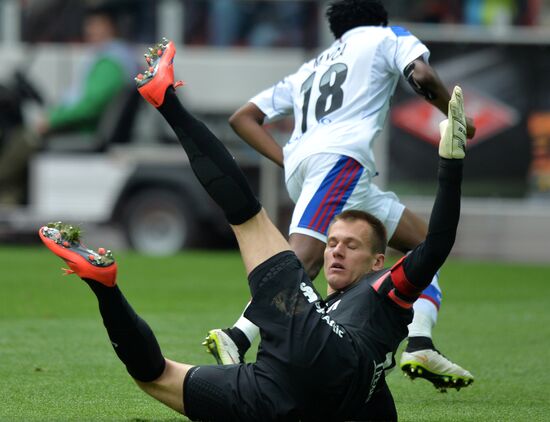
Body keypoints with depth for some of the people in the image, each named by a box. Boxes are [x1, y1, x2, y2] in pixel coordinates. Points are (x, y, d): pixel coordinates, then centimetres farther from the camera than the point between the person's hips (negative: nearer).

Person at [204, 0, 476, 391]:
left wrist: (286, 160, 21)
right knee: (305, 257, -17)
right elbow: (423, 76, 1)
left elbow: (243, 117, 31)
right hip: (340, 157, -7)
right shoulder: (385, 37, 21)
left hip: (300, 164, 7)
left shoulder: (309, 70, 36)